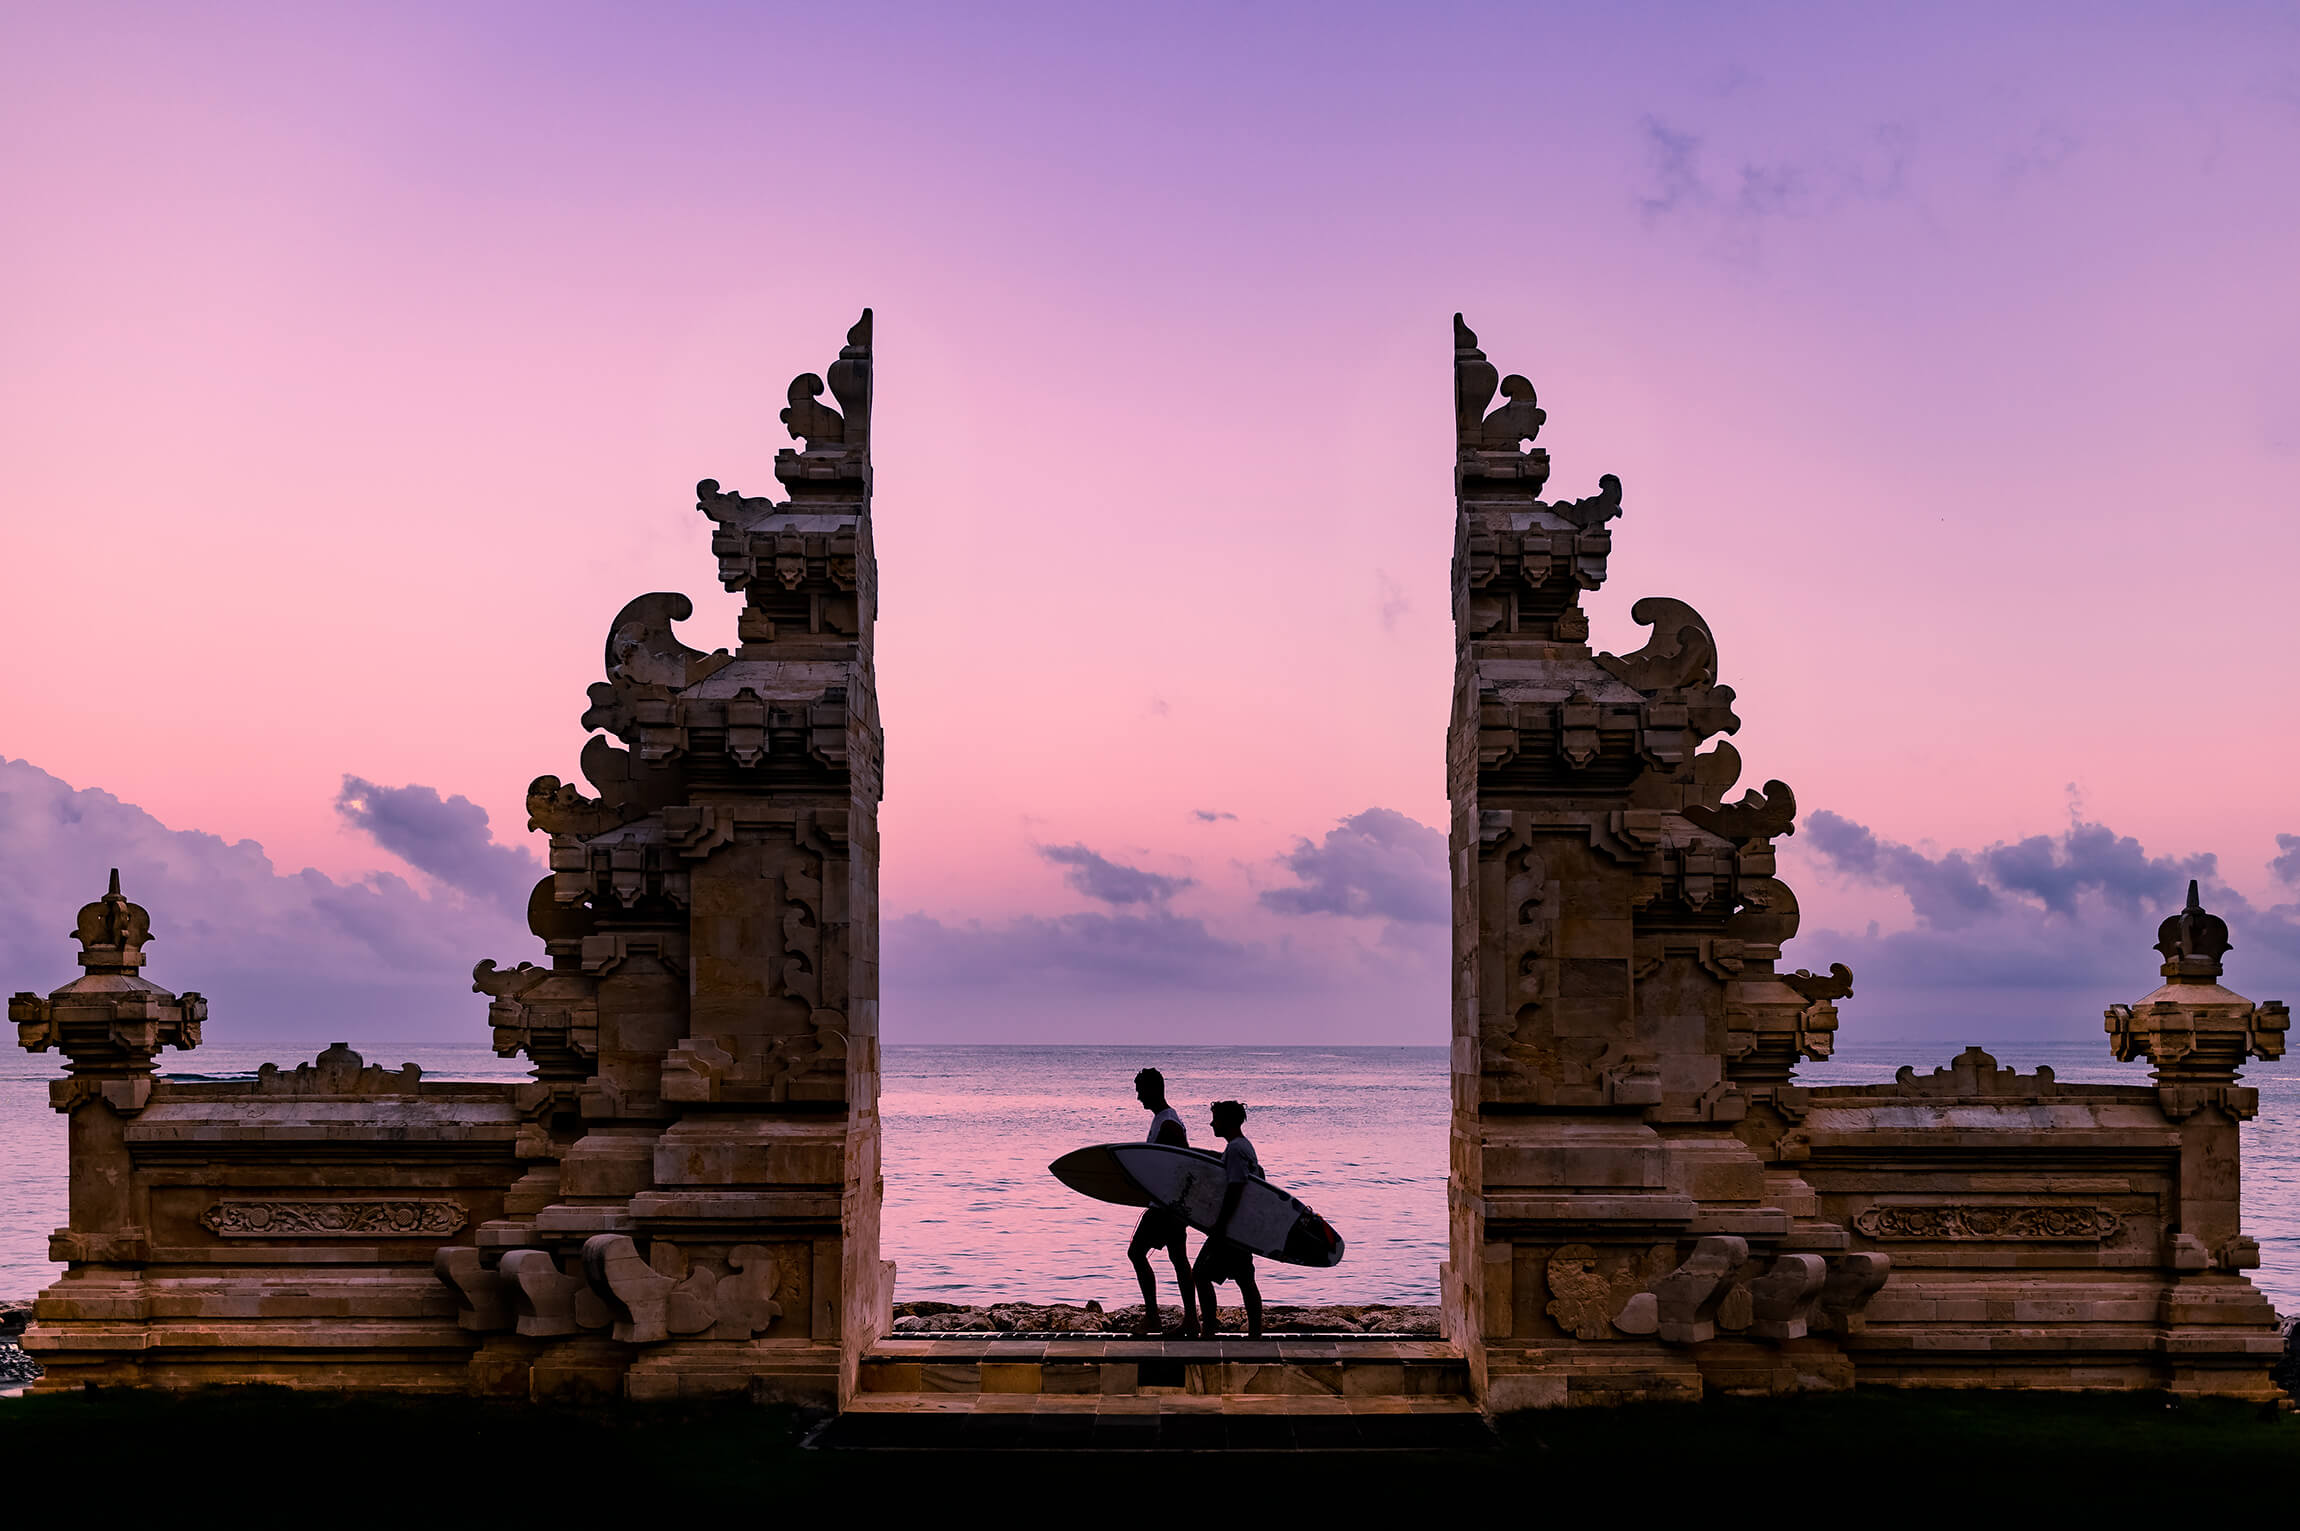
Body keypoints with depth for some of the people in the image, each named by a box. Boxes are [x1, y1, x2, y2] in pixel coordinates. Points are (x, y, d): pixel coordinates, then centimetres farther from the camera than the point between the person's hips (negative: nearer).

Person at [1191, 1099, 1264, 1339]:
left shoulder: (1234, 1149, -16)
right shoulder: (1245, 1146, 16)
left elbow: (1234, 1190, -23)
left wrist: (1219, 1227, -23)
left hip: (1231, 1226, -10)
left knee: (1201, 1274, -6)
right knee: (1245, 1281, 10)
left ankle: (1209, 1328, -6)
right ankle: (1255, 1333, 11)